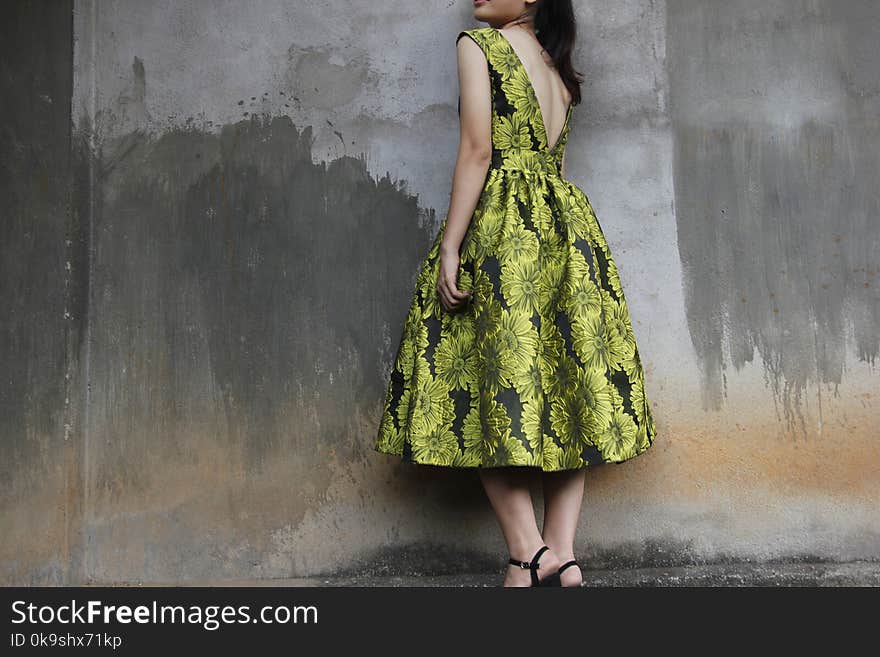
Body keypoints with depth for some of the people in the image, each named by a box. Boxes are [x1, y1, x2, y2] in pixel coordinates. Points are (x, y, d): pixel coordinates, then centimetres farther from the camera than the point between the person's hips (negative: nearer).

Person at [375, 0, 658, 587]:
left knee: (495, 387, -3)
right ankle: (563, 553, 1)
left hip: (500, 229, -7)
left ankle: (530, 552, -9)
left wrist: (450, 245, -13)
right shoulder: (559, 67, 20)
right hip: (566, 226, 7)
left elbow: (478, 150, -11)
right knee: (567, 391, 3)